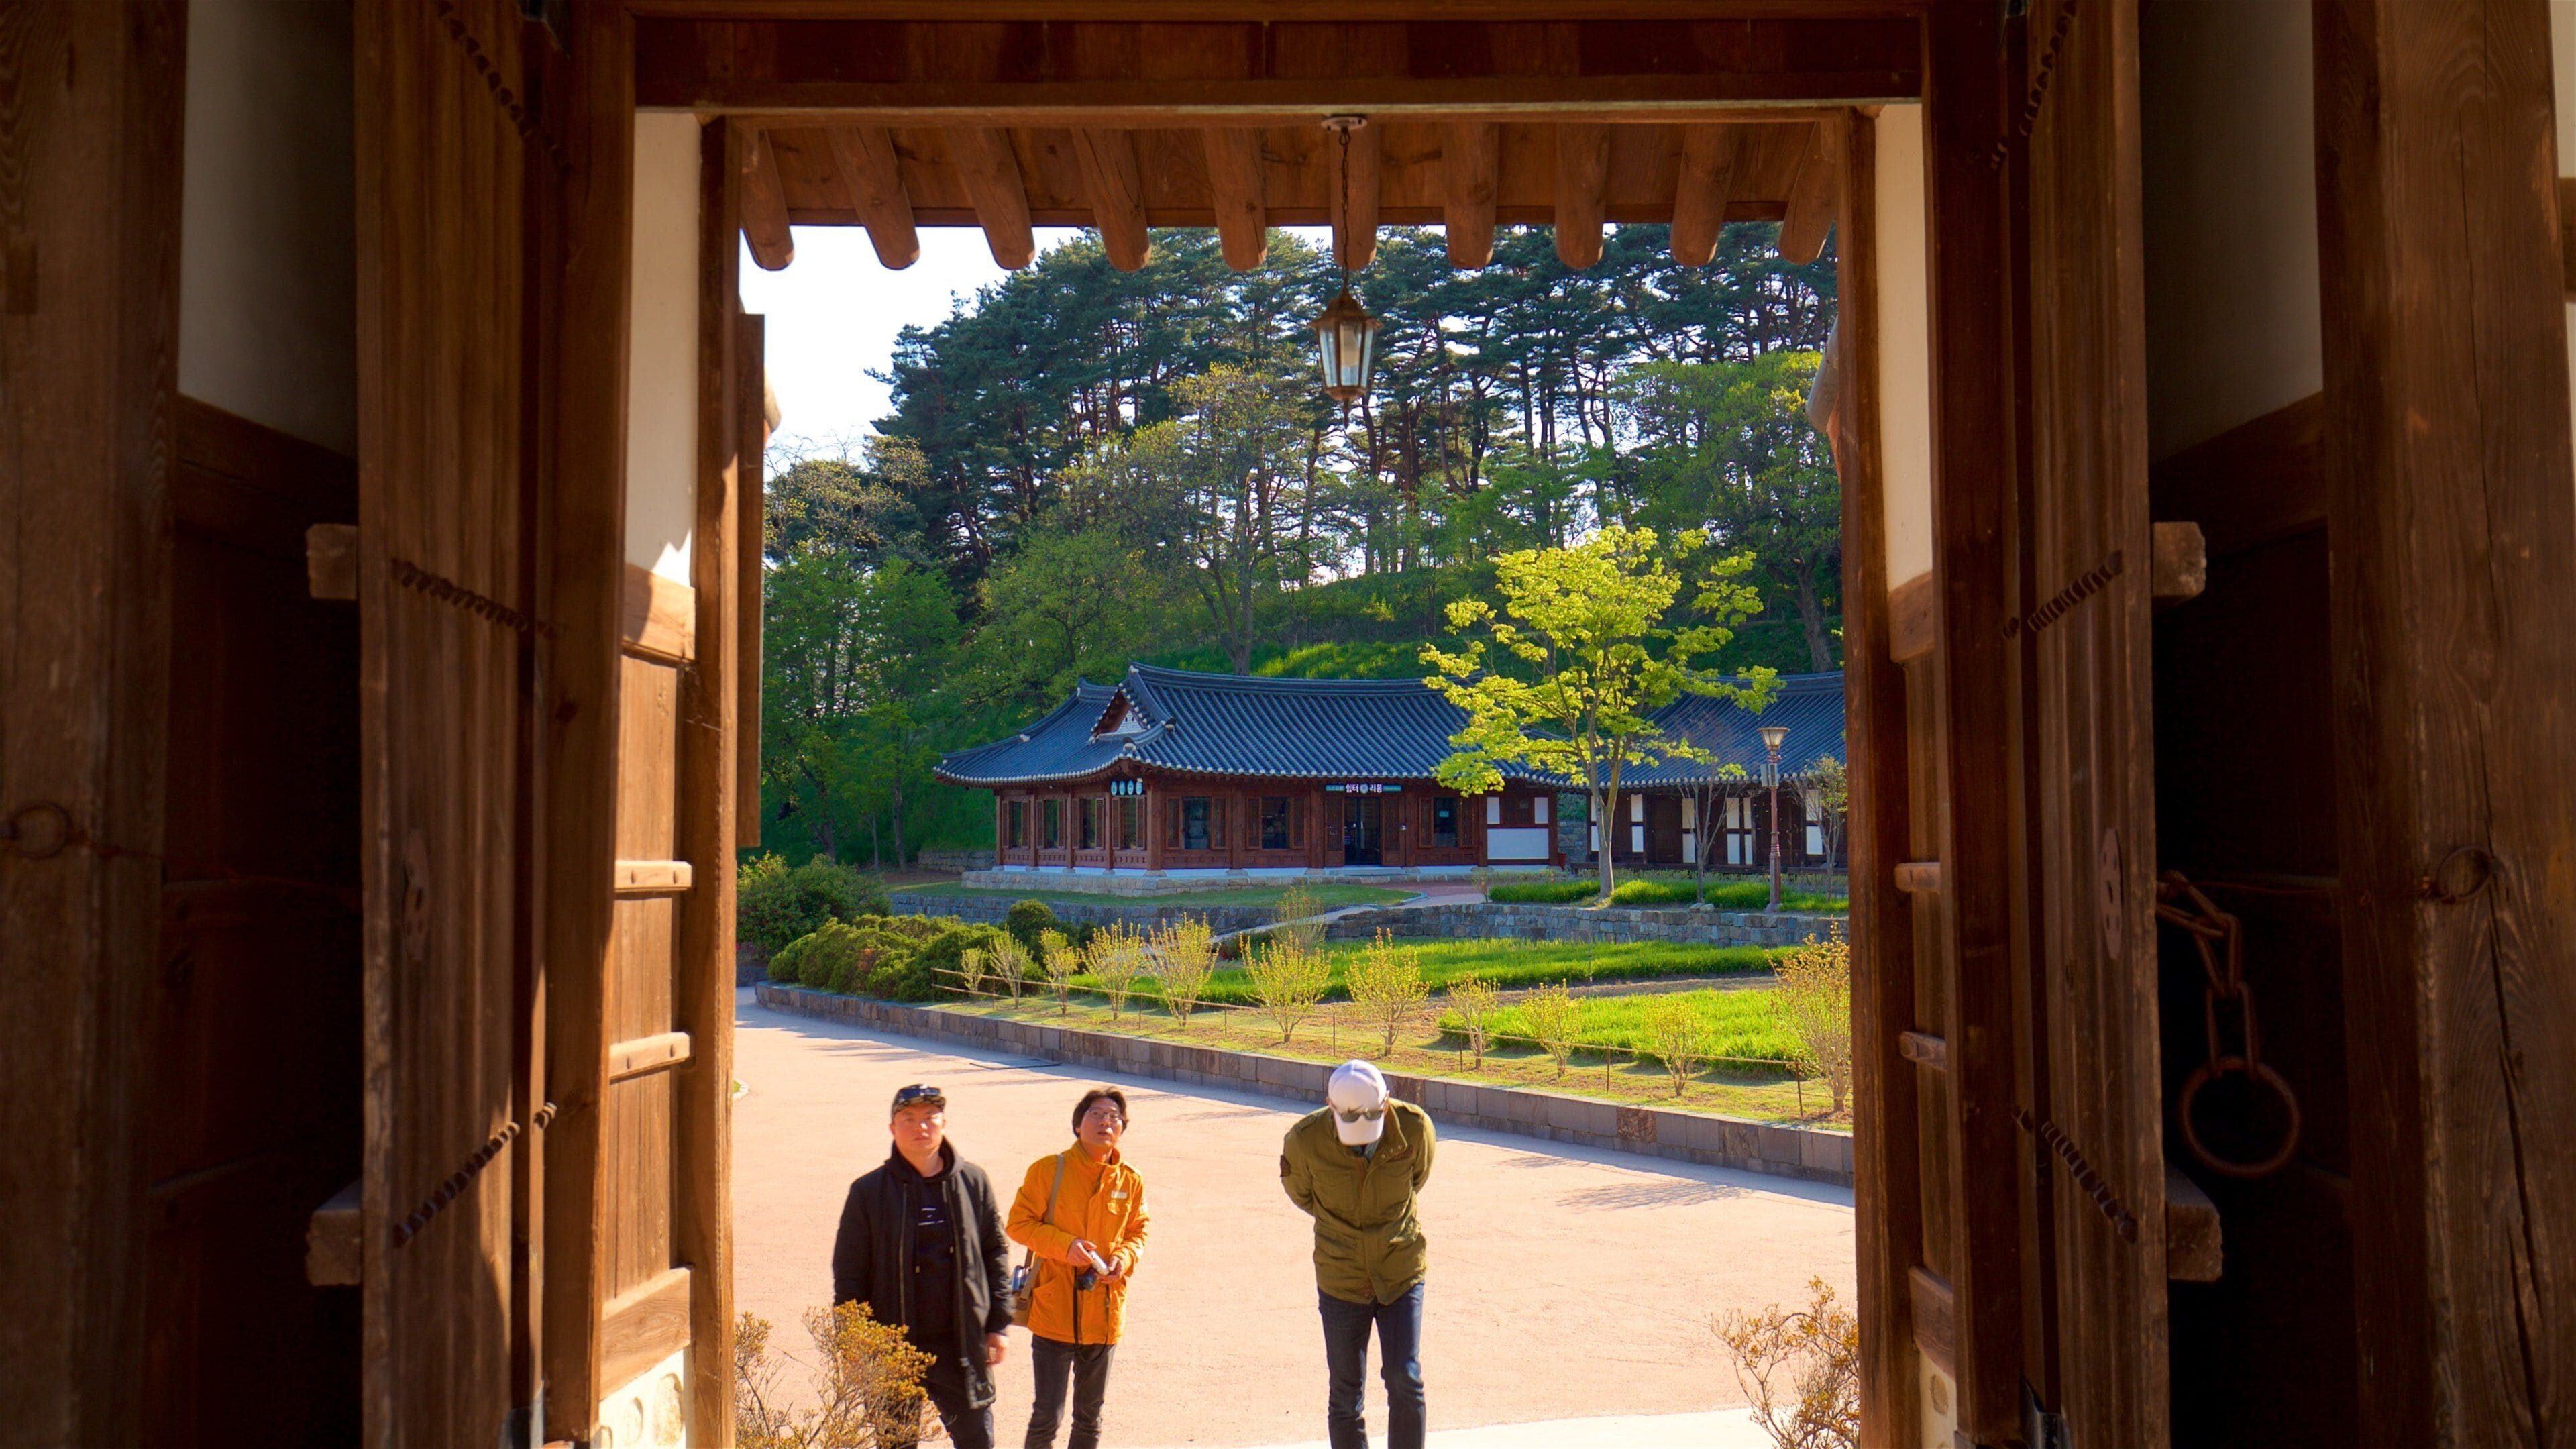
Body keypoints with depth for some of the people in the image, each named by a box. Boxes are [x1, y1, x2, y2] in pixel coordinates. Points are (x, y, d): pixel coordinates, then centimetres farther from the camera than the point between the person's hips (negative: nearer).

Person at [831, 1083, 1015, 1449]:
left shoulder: (974, 1183, 1)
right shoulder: (868, 1192, -5)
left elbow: (996, 1254, 6)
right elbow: (848, 1276, -1)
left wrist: (998, 1325, 3)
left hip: (963, 1347, 1)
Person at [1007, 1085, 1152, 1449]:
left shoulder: (1131, 1181, 3)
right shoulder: (1048, 1171, -6)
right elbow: (1018, 1223, -4)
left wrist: (1123, 1258, -8)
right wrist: (1064, 1245, -18)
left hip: (1104, 1314, 4)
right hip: (1054, 1312, -3)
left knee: (1090, 1418, 15)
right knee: (1047, 1416, -2)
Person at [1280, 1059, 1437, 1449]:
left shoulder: (1414, 1128, -17)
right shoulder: (1305, 1140, -18)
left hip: (1401, 1271, 0)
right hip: (1340, 1278, 0)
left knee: (1405, 1380, -9)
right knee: (1345, 1394, 4)